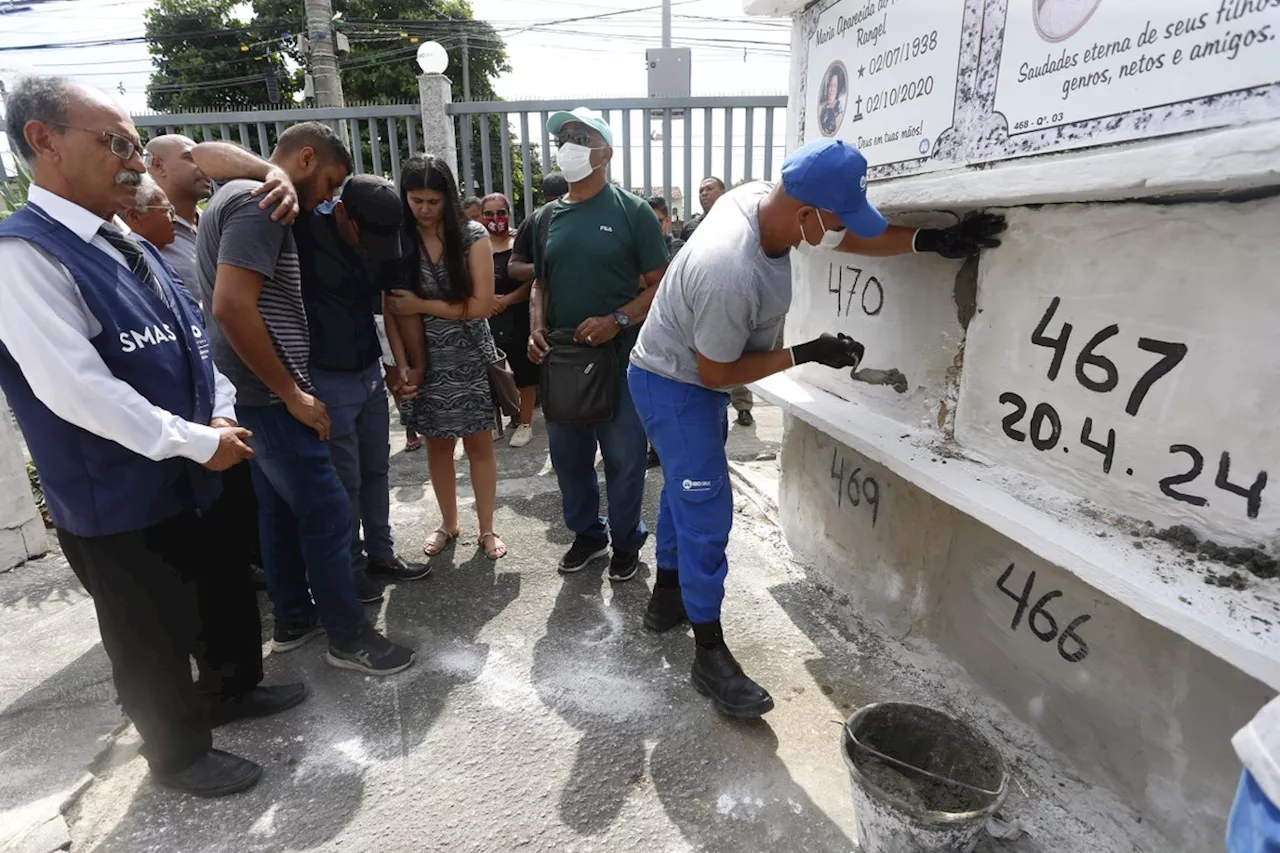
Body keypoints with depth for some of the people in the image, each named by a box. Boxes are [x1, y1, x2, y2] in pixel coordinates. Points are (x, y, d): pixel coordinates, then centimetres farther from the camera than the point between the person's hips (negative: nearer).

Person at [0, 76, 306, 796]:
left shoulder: (133, 246, 8)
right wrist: (199, 442, -20)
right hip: (118, 503, -8)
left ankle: (233, 690, 50)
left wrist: (221, 415, -6)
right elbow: (76, 389, -27)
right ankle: (179, 753, 37)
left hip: (188, 479, 8)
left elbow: (192, 339, 11)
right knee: (153, 643, 13)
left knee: (228, 595, 24)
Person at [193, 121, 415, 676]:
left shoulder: (238, 196, 16)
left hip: (255, 394, 11)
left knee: (280, 510, 17)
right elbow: (232, 306, -27)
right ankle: (348, 637, 11)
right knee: (328, 515, -2)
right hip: (269, 397, -11)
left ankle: (293, 619, 31)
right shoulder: (260, 203, -17)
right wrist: (292, 393, -20)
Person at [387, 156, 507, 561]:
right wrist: (415, 366, -11)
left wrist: (423, 305, -14)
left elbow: (483, 304, -14)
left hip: (471, 358, -2)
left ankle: (486, 529, 20)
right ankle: (448, 524, 31)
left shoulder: (472, 235, -8)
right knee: (438, 445, 13)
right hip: (428, 360, 2)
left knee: (479, 444, 5)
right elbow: (400, 311, -6)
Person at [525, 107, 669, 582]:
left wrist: (617, 320, -20)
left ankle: (626, 541, 26)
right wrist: (536, 329, -2)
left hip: (620, 357, -4)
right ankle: (587, 534, 33)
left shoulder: (633, 212, -4)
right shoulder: (546, 218, 11)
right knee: (568, 455, 13)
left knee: (624, 458, 6)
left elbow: (660, 285, -6)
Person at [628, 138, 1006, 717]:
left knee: (686, 490, 21)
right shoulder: (733, 276, -37)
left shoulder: (759, 197, -12)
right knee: (707, 512, -5)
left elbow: (850, 240, 1)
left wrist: (931, 241, -9)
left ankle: (667, 598, 42)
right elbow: (716, 374, -24)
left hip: (689, 376, 10)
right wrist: (806, 354, -21)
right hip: (672, 386, -10)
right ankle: (710, 654, 11)